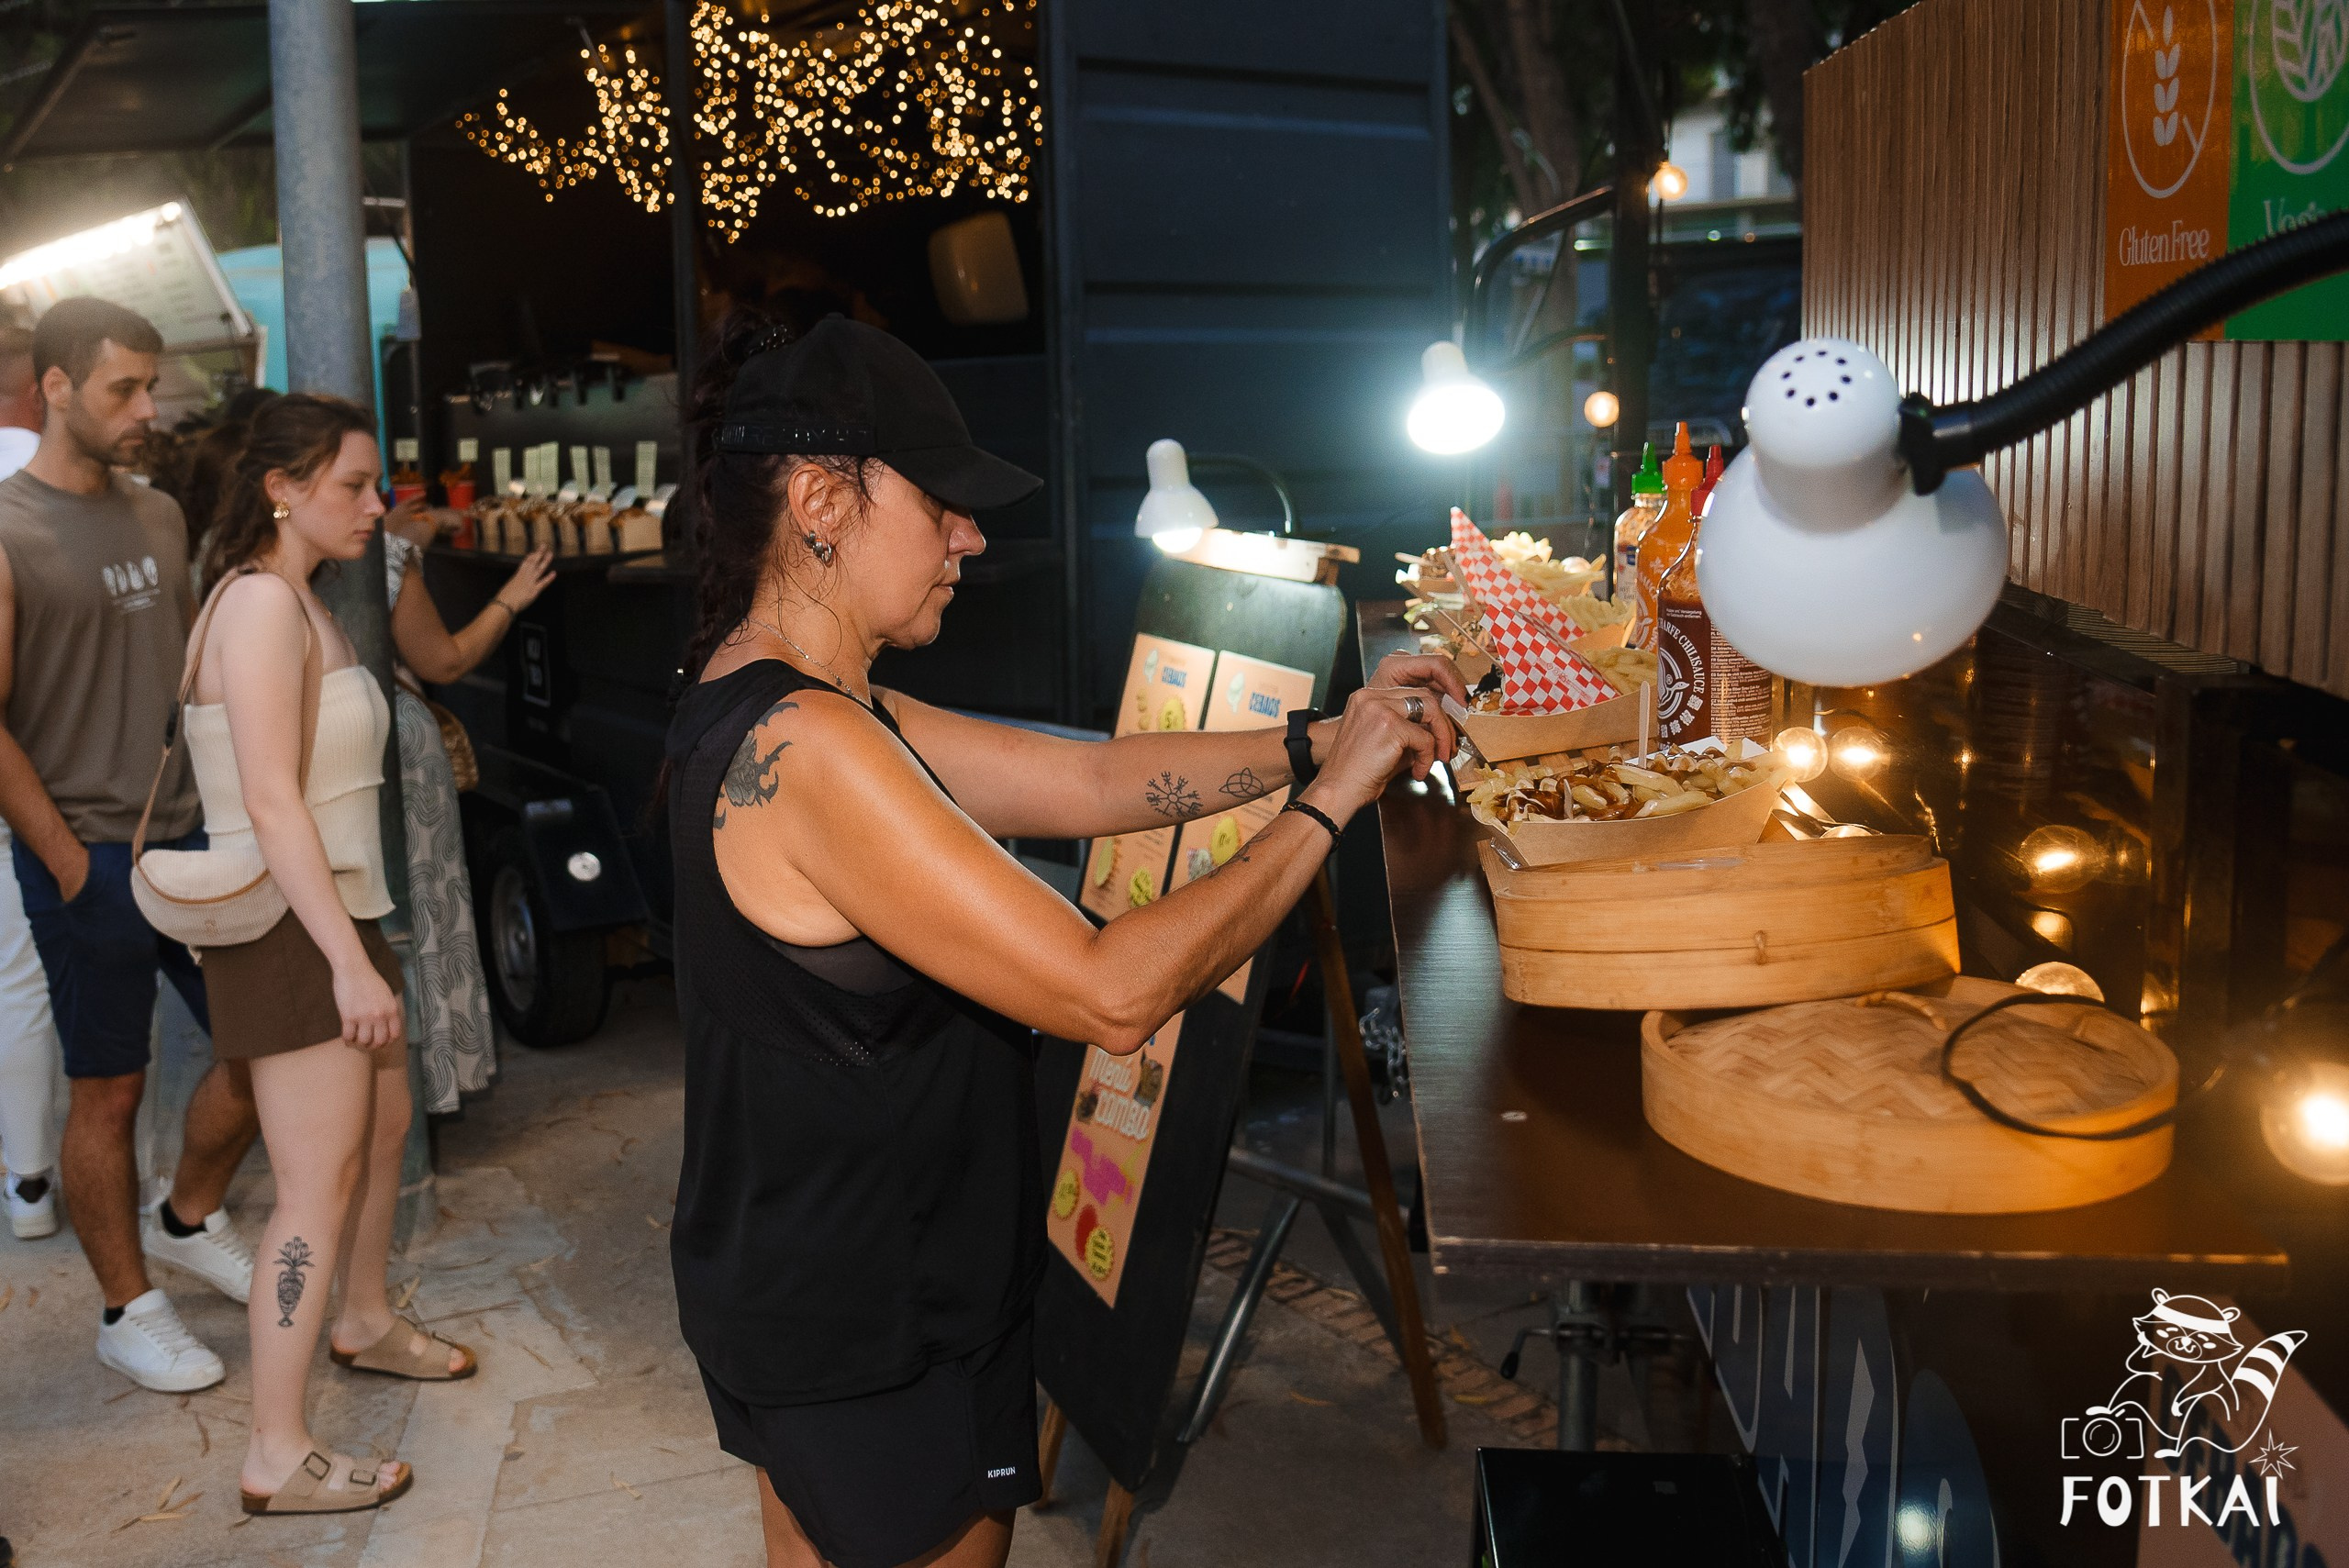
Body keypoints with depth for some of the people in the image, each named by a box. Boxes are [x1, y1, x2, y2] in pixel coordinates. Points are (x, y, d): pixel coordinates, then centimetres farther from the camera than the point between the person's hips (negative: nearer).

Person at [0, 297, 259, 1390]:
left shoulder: (161, 517, 9)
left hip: (194, 839, 6)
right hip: (91, 860, -6)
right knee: (108, 1091, 5)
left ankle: (188, 1220, 34)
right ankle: (129, 1311, 21)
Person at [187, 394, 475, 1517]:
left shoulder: (300, 602, 13)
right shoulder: (262, 602, -18)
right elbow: (271, 804, -24)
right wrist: (350, 962, -27)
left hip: (332, 915, 10)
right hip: (287, 931, -10)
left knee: (383, 1127, 23)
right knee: (319, 1187, -7)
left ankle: (367, 1323, 44)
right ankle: (278, 1457, 0)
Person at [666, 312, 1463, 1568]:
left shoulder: (760, 705, 4)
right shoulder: (801, 746, -29)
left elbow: (1091, 779, 5)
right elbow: (1112, 993, -30)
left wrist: (1321, 740, -3)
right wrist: (1326, 803, -20)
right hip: (870, 1342, -9)